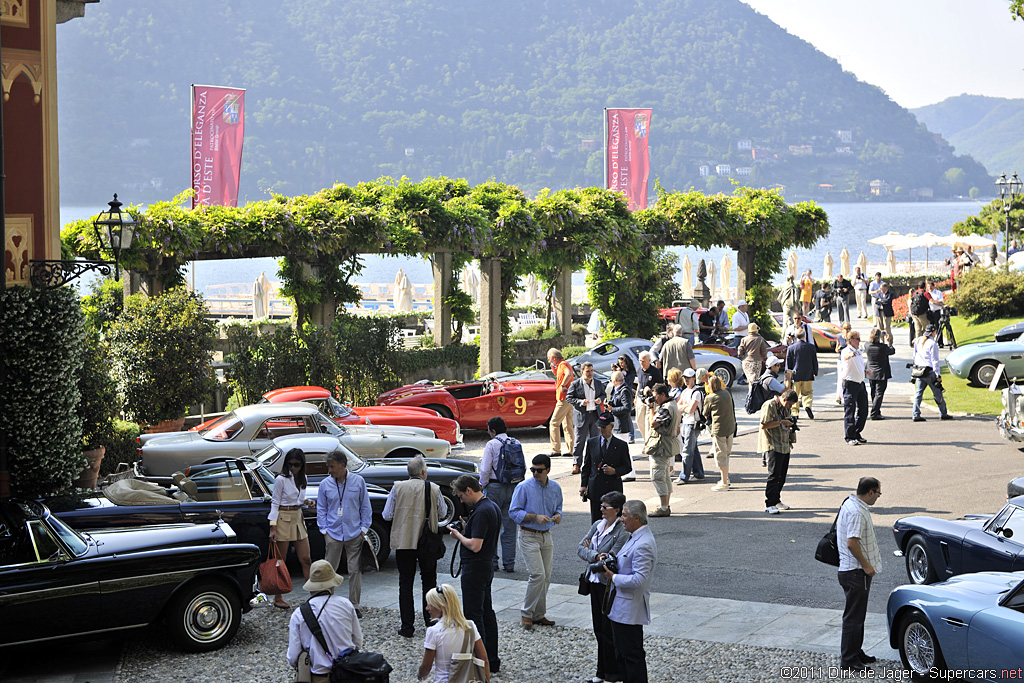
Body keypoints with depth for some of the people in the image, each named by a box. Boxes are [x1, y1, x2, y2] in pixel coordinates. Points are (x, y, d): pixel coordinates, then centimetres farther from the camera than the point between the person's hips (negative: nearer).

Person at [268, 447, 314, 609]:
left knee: (305, 560, 5)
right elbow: (275, 503, -9)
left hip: (298, 519, 6)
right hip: (283, 519, -6)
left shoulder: (302, 478, 8)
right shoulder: (281, 480, -10)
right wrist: (273, 527, -14)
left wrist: (306, 502, -3)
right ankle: (278, 598, 9)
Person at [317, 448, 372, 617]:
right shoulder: (325, 484, 2)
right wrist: (324, 530, 2)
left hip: (354, 534, 0)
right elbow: (321, 509, 9)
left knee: (355, 570, 1)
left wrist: (364, 528, 2)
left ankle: (354, 606, 9)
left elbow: (365, 507, 7)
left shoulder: (358, 481, 1)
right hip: (333, 534, 0)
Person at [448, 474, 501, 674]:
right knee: (487, 612, 15)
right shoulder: (493, 507, 10)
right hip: (488, 565, 10)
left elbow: (475, 545, -26)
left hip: (475, 568, -10)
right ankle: (492, 661, 21)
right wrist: (465, 530, 11)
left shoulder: (481, 512, -22)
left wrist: (458, 535, -10)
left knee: (473, 615, -4)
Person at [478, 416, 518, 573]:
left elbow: (485, 469, -13)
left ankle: (491, 560, 9)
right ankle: (509, 563, 11)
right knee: (510, 527, 8)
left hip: (495, 487, -5)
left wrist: (482, 485, 2)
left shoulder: (492, 444, -10)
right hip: (513, 488, 5)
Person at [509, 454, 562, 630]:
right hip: (529, 536, -6)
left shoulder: (555, 488, 6)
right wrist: (535, 517, -21)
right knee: (538, 574, -15)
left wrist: (557, 516, -4)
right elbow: (514, 512, -10)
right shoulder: (524, 487, -10)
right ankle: (526, 613, -3)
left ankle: (539, 615, 17)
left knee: (546, 577, 7)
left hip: (546, 536, 6)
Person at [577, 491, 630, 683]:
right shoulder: (597, 525, 7)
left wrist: (589, 551, -8)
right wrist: (595, 556, -16)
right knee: (599, 629, 15)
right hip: (595, 582, 8)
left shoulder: (623, 532, -17)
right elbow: (580, 548, 3)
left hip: (609, 586, -8)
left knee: (609, 631, 1)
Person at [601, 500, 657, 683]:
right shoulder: (636, 537, 11)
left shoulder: (643, 545, -23)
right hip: (622, 607, 11)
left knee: (631, 654, -2)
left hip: (629, 610, -11)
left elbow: (639, 580, -28)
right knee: (621, 653, 18)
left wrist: (613, 577, -16)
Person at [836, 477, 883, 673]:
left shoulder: (850, 504, 12)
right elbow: (851, 542, -28)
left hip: (852, 570, 11)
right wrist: (866, 565, -19)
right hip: (856, 571, -11)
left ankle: (856, 653, 29)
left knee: (857, 615, 19)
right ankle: (848, 660, 1)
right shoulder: (857, 512, -22)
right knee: (853, 616, -4)